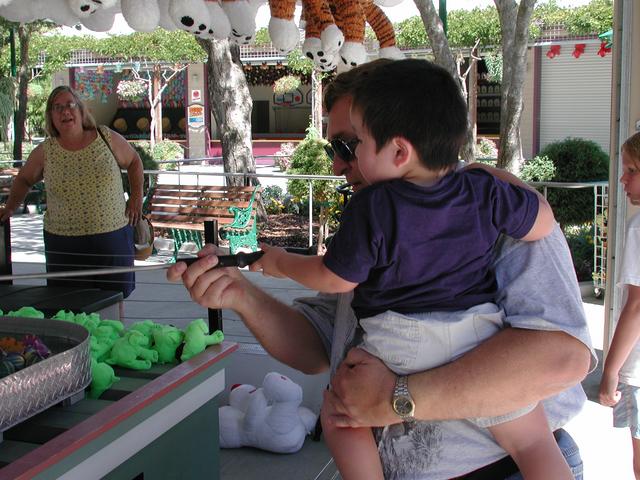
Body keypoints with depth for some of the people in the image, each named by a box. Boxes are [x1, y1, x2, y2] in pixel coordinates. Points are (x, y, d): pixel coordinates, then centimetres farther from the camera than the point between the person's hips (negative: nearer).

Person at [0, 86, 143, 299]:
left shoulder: (107, 138, 0)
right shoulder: (44, 152, 1)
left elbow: (134, 161, 15)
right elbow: (24, 179, 19)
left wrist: (136, 197, 7)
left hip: (113, 237, 0)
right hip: (64, 245, 0)